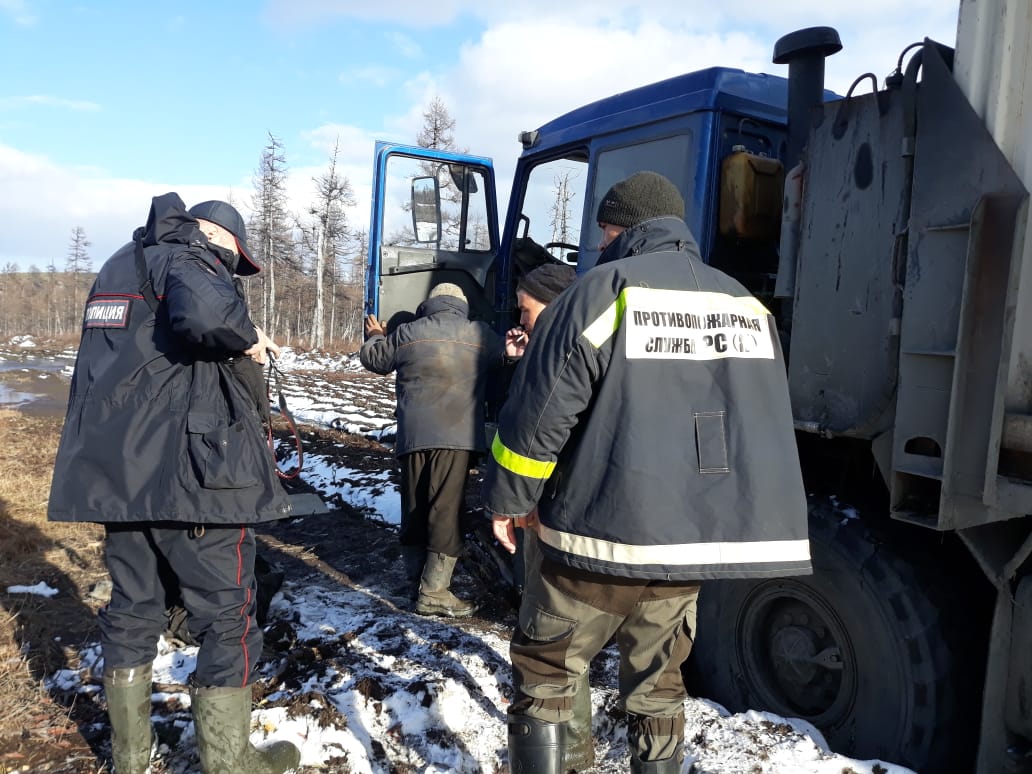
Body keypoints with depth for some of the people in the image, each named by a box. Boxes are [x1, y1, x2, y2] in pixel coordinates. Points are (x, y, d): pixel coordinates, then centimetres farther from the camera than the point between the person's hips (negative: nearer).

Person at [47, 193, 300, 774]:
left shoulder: (120, 265, 21)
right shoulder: (186, 257, -7)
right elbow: (206, 311, -31)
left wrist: (240, 342, 18)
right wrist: (247, 337, -11)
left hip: (115, 468, 9)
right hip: (189, 470, -8)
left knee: (132, 608, 18)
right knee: (227, 613, 3)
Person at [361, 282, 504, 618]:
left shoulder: (406, 333, 9)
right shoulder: (480, 335, 4)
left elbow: (373, 358, 22)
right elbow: (506, 356, 22)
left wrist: (375, 335, 43)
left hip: (413, 436, 4)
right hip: (456, 437, -3)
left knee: (414, 511, 15)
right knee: (446, 512, -1)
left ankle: (417, 579, 25)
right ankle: (433, 592, 1)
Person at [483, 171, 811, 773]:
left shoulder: (604, 292, -10)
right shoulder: (746, 306, 10)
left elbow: (540, 414, -12)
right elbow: (762, 427, 17)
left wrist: (508, 499, 1)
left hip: (604, 537, -6)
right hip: (697, 540, 6)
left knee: (543, 675, 13)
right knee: (658, 684, 23)